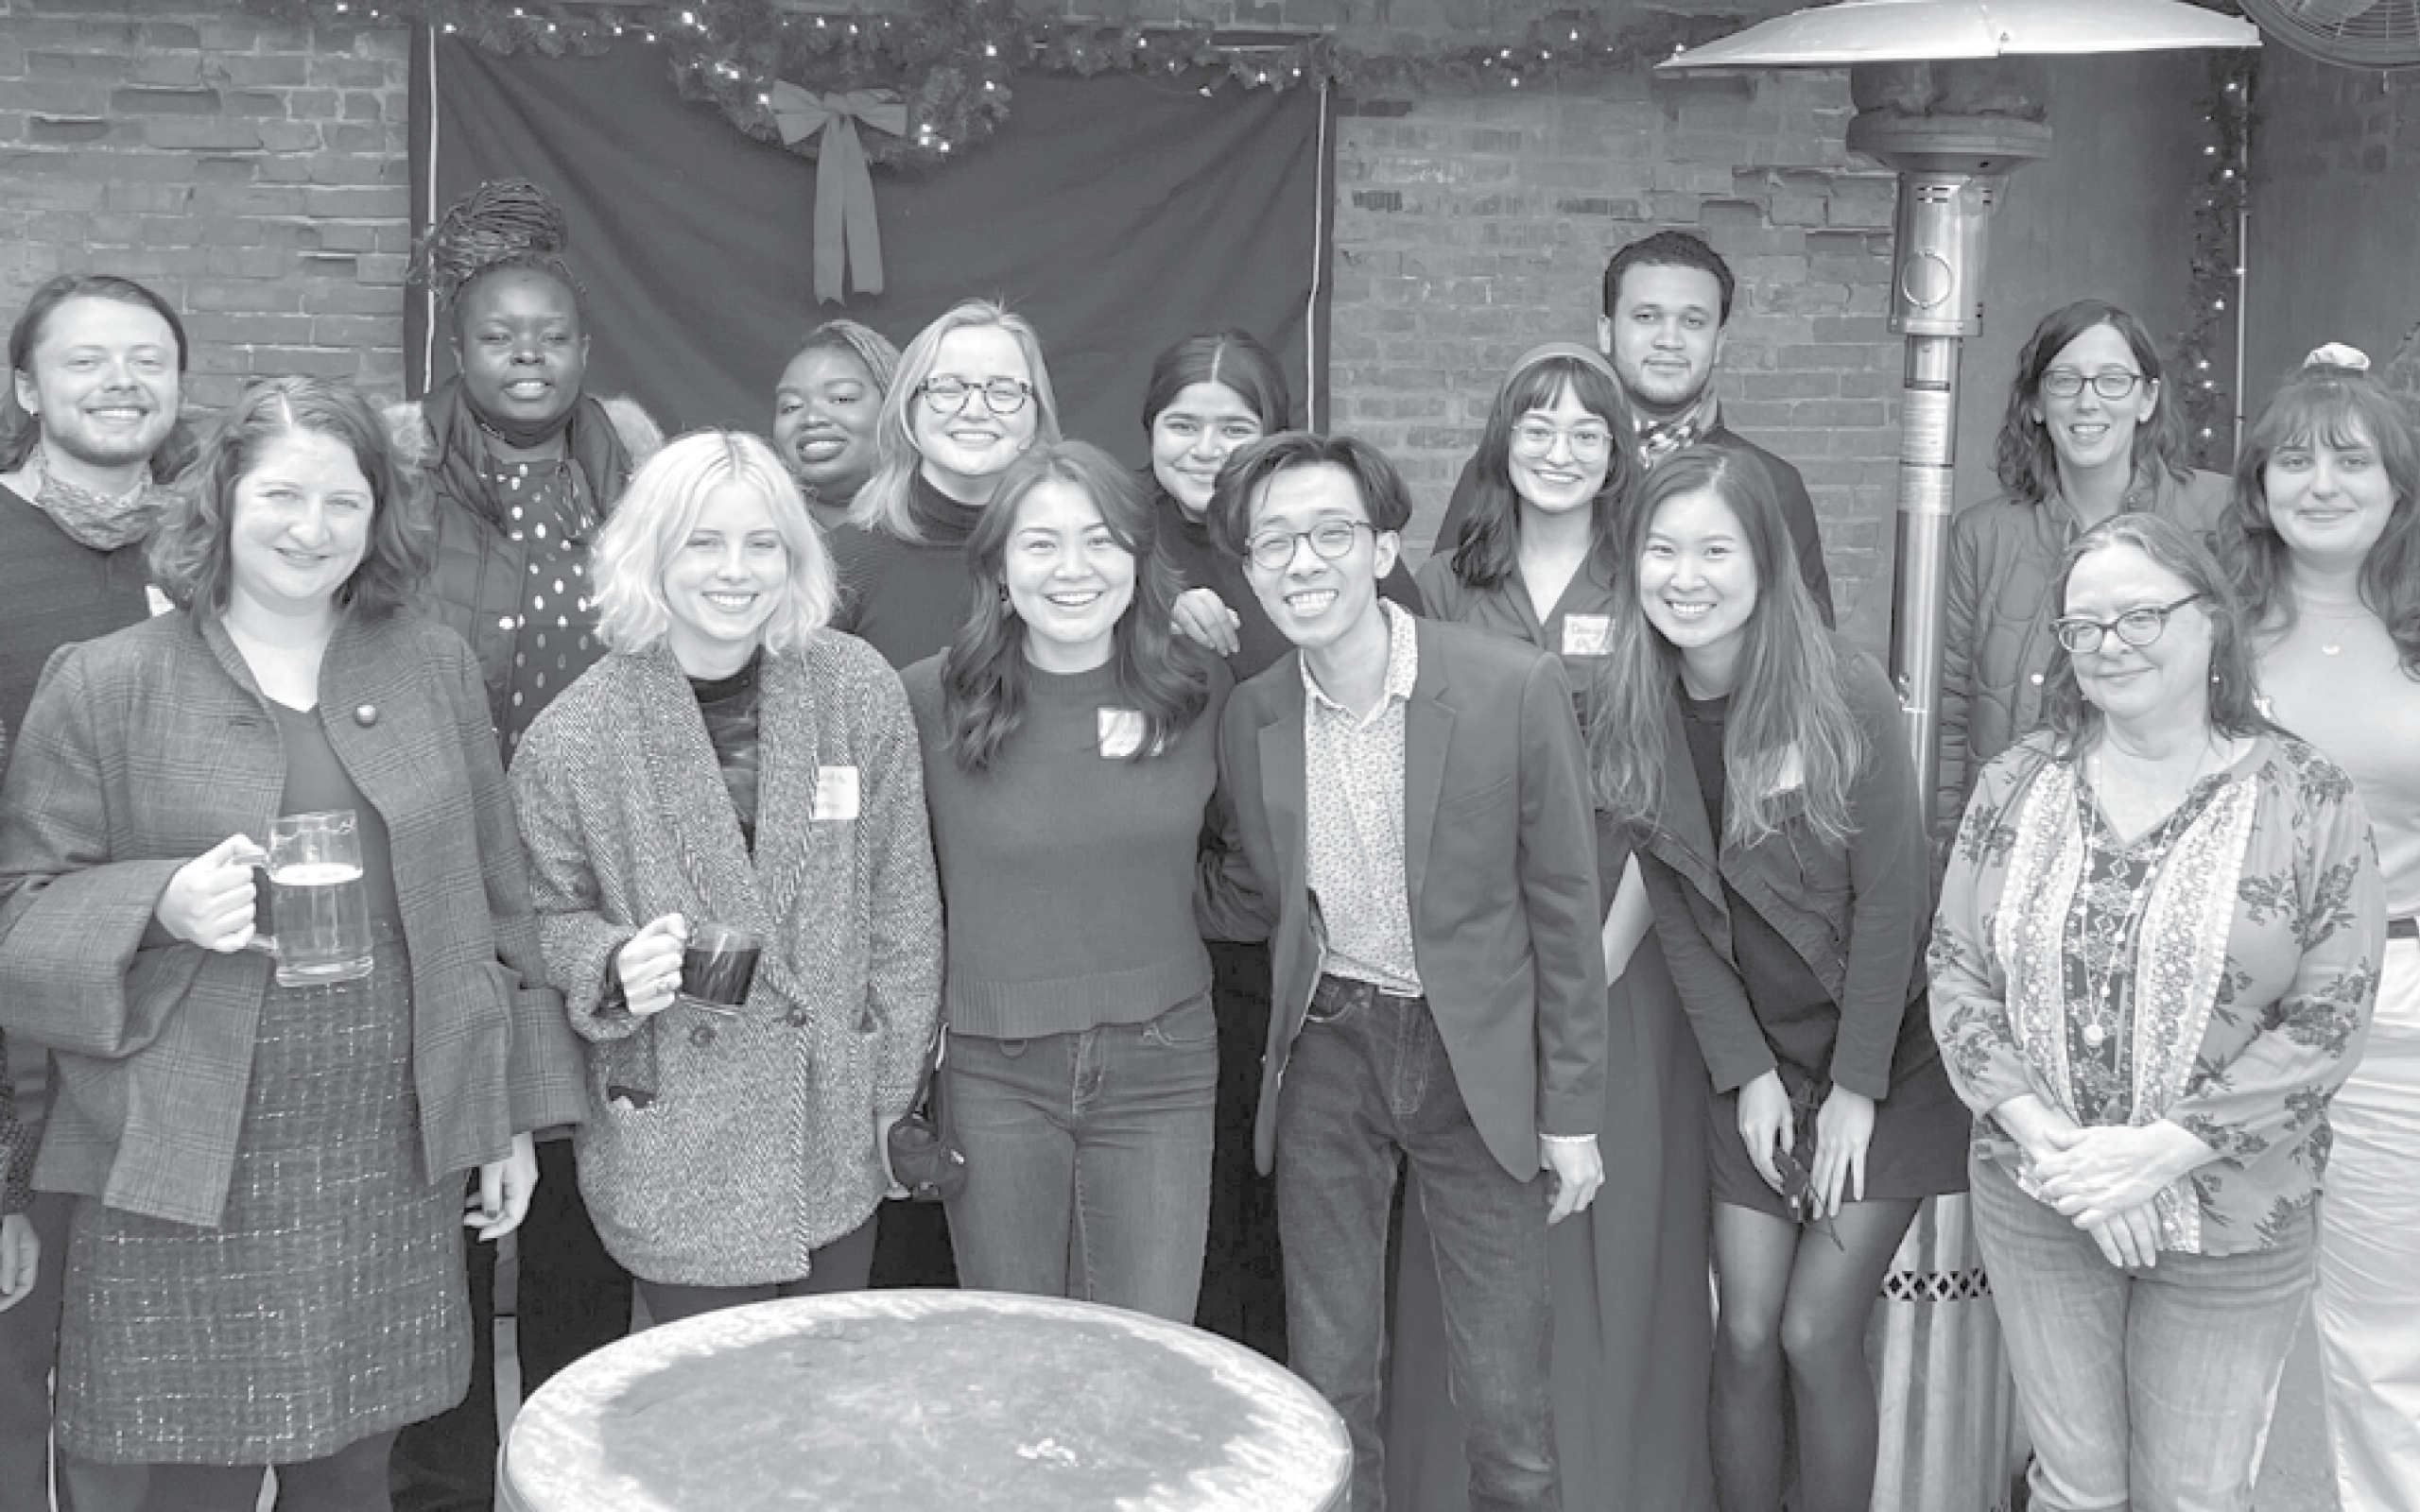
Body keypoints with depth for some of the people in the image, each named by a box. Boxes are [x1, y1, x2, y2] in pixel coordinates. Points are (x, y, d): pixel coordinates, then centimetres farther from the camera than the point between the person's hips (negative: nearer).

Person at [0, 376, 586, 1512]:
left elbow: (493, 902, 13)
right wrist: (162, 908, -19)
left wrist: (512, 1115, 11)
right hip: (179, 1193, -3)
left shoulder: (437, 669, 9)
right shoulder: (103, 686, -1)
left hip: (395, 1184, 3)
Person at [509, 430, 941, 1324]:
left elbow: (902, 908, 3)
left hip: (840, 1140, 2)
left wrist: (894, 1094, 3)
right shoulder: (572, 739, -8)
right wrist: (614, 968, -19)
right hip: (677, 1161, -2)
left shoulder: (859, 692, -4)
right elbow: (549, 914, 2)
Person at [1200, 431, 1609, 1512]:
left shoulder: (1514, 690, -14)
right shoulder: (1250, 719, -3)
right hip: (1325, 1054, 3)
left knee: (1507, 1400, 4)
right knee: (1327, 1384, 11)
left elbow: (1563, 906, -7)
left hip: (1477, 1057, -2)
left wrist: (1573, 1111, -4)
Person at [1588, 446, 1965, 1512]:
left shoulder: (1843, 695, -17)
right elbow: (1676, 913, 1)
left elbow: (1889, 900, -14)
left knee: (1816, 1335, -6)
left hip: (1886, 1060, -3)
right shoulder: (1633, 713, -4)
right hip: (1754, 1065, 4)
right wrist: (1747, 1073, -5)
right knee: (1746, 1335, 1)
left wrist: (1856, 1090, -13)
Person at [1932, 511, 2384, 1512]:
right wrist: (2047, 1137, -14)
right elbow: (1956, 973, -1)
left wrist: (2164, 1149, -19)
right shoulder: (2016, 784, -1)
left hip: (2232, 1223, -2)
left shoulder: (2307, 800, -9)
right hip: (2034, 1204, 2)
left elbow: (2330, 1018, -11)